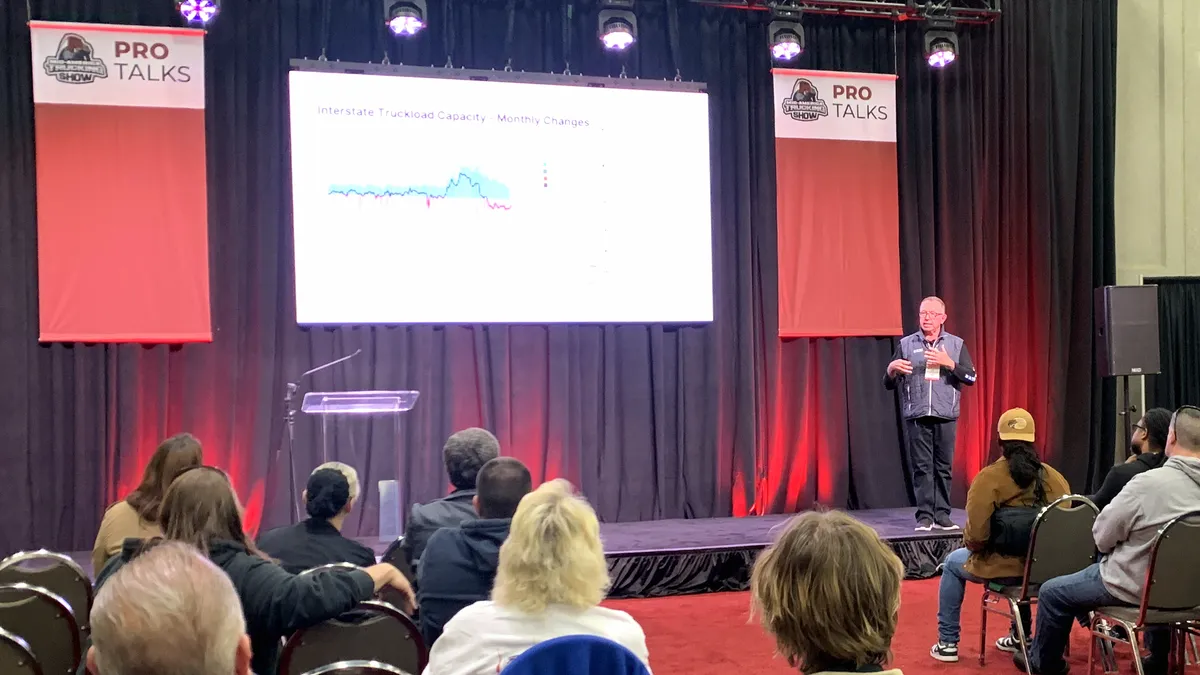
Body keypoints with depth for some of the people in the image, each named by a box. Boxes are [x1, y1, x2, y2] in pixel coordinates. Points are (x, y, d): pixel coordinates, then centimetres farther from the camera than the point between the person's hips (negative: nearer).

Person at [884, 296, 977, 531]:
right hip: (916, 415, 0)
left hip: (946, 416, 0)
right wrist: (892, 369, -15)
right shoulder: (906, 344, 8)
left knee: (943, 467, 1)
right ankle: (924, 516, 2)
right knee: (922, 467, -2)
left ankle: (942, 515, 8)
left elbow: (971, 377, 0)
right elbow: (889, 383, 7)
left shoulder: (956, 344, 8)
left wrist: (948, 363, -15)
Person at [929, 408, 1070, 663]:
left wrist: (968, 542, 2)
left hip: (1005, 567, -4)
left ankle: (947, 643, 24)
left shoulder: (989, 477, -16)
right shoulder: (1055, 477, -3)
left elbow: (976, 536, -22)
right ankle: (1020, 637, 45)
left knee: (953, 563, 26)